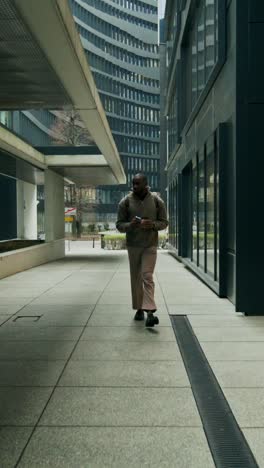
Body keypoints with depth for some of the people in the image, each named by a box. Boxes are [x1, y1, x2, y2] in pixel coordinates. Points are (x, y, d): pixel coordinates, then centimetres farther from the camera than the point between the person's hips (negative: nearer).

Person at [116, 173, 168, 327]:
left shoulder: (157, 201, -2)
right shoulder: (126, 202, -2)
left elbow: (164, 222, 3)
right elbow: (119, 224, 1)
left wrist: (153, 225, -18)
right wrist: (130, 225, -22)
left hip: (150, 245, -2)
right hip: (133, 245, 2)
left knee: (147, 276, -12)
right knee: (136, 278, 8)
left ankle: (150, 312, -15)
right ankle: (139, 309, 21)